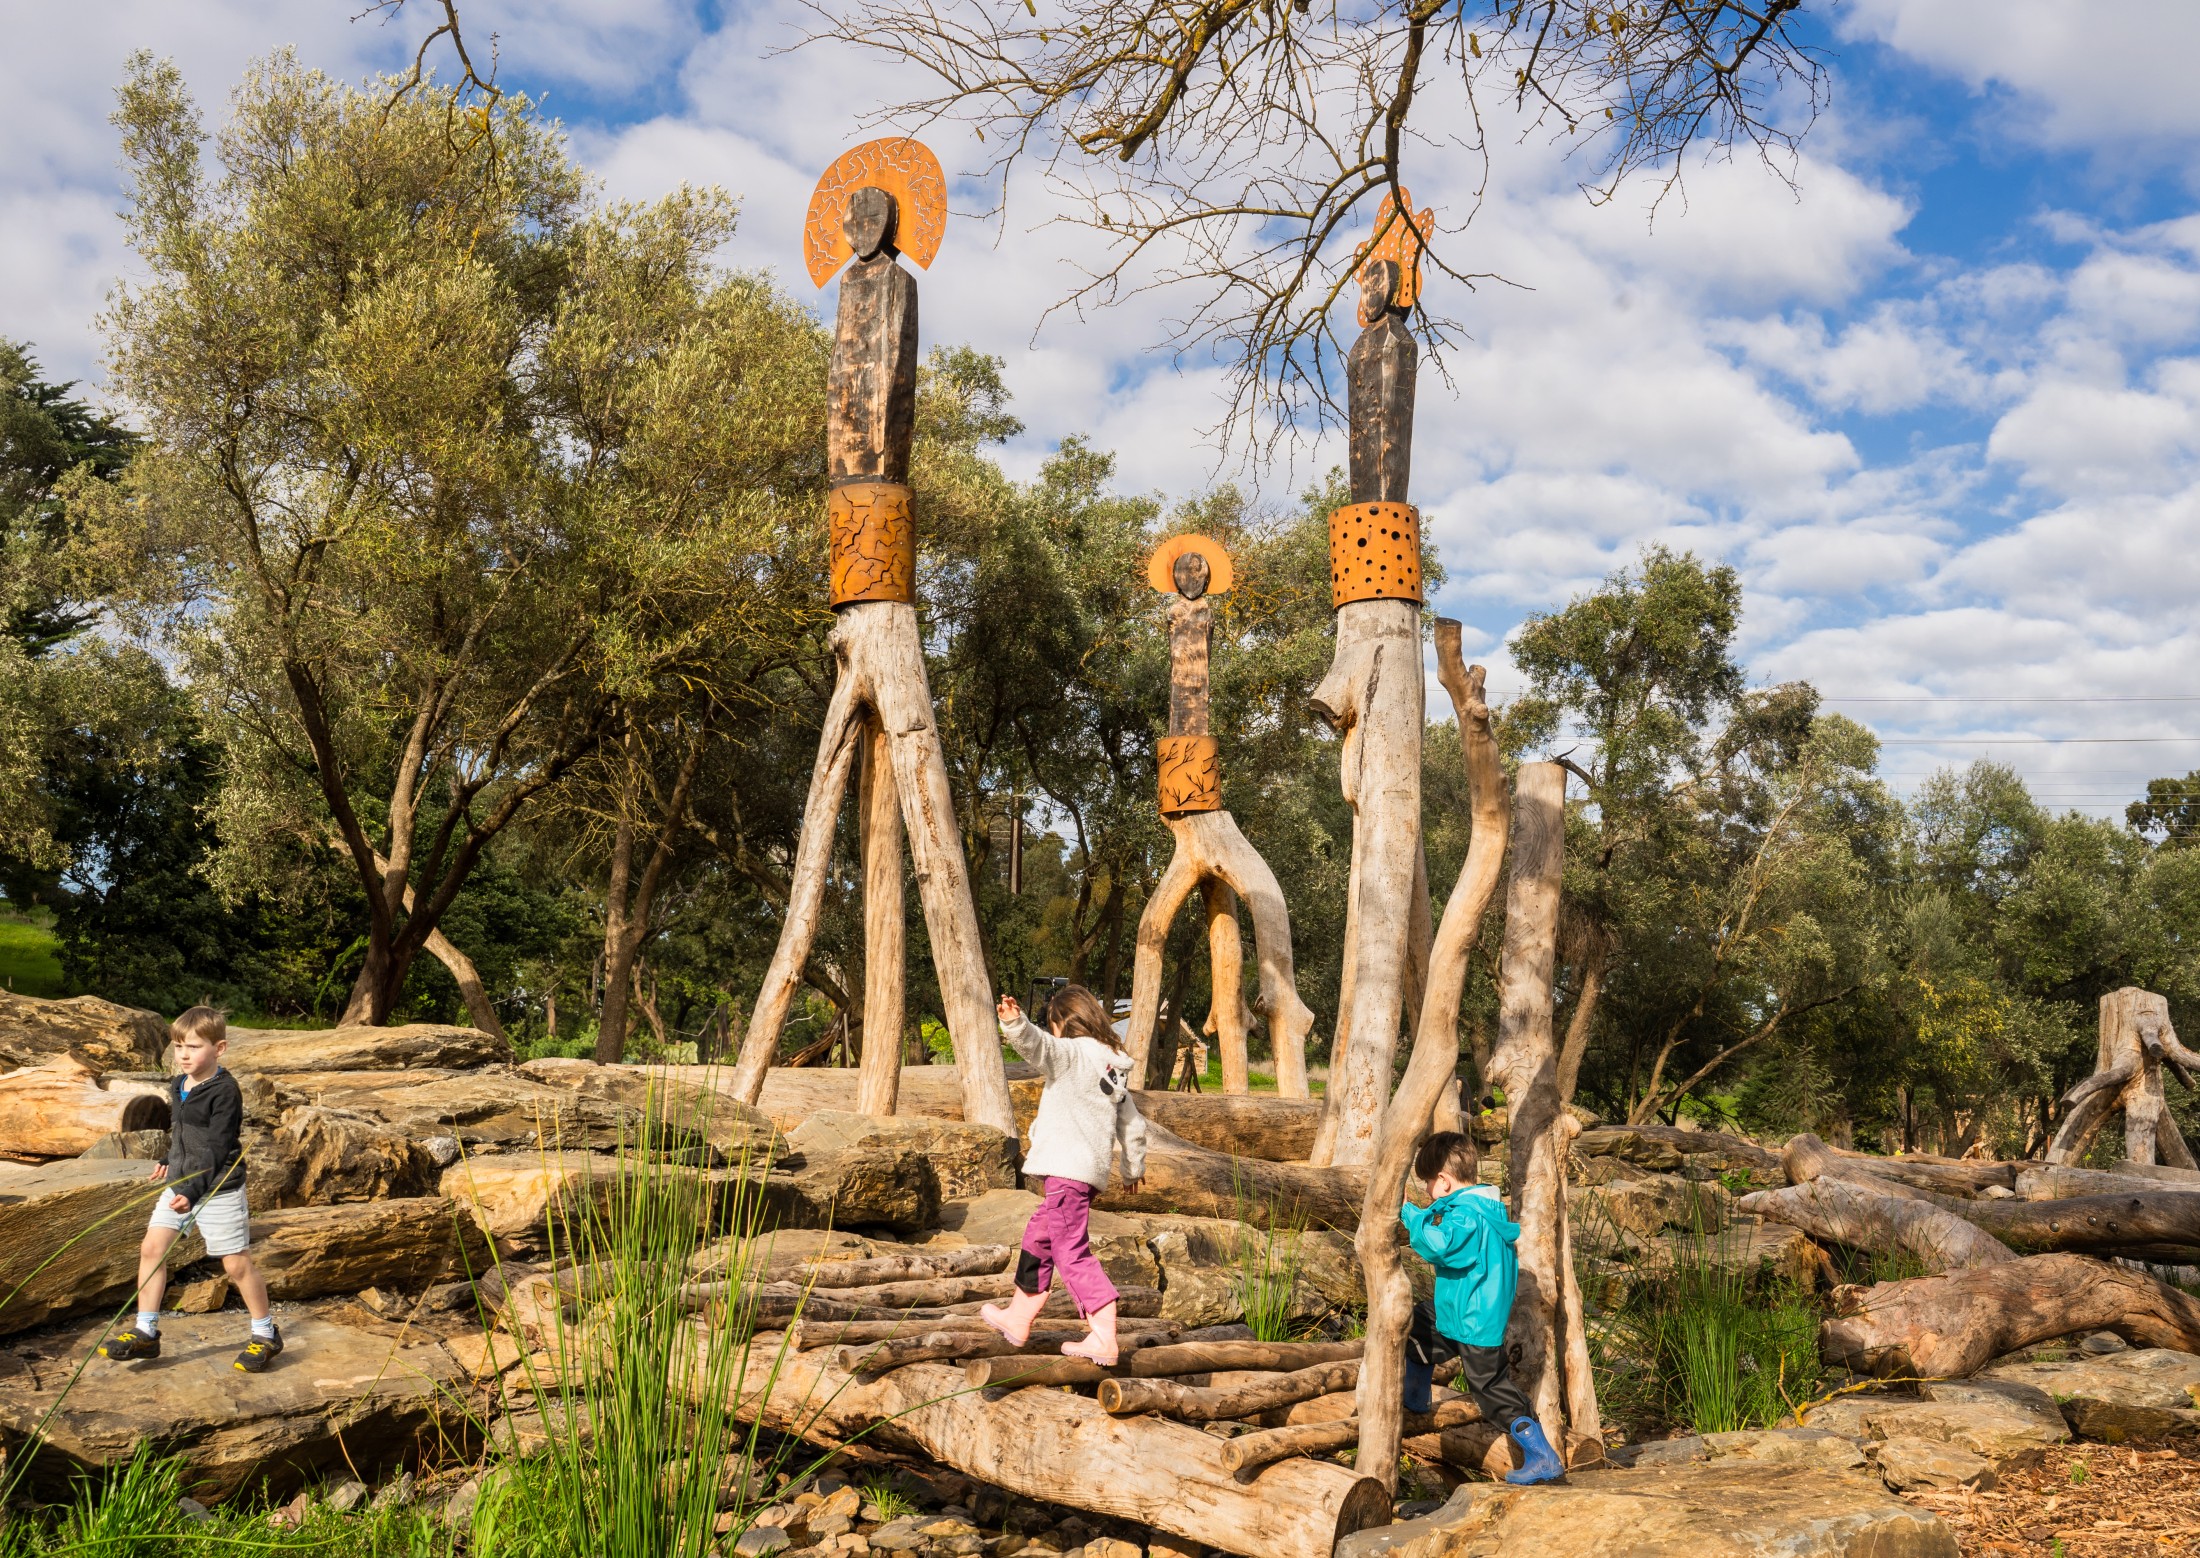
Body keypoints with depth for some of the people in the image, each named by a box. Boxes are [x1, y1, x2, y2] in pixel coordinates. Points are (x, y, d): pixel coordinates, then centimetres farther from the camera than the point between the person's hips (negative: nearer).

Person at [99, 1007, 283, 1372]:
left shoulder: (224, 1091, -18)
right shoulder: (178, 1086, 7)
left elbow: (214, 1150, -22)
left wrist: (192, 1191, -28)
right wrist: (170, 1163, 23)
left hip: (217, 1188, -8)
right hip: (179, 1182, 8)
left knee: (235, 1263, -2)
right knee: (151, 1247, 1)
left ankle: (266, 1334, 12)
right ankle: (145, 1332, 11)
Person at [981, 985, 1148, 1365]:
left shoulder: (1073, 1053, -5)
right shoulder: (1115, 1068, 18)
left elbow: (1039, 1045, -29)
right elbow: (1133, 1126, 23)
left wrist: (1016, 1023, -47)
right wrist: (1134, 1168, 37)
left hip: (1068, 1169, -9)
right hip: (1093, 1171, 9)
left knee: (1072, 1251, -9)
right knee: (1039, 1236, 21)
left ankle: (1104, 1338, -15)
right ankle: (1018, 1318, 33)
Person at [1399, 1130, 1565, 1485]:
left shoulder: (1467, 1215, -26)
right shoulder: (1487, 1208, 7)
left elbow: (1439, 1246, -39)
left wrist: (1409, 1213, -29)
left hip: (1477, 1324, -11)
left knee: (1495, 1390, -3)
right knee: (1418, 1324, 25)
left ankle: (1544, 1459, 3)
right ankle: (1415, 1399, 44)